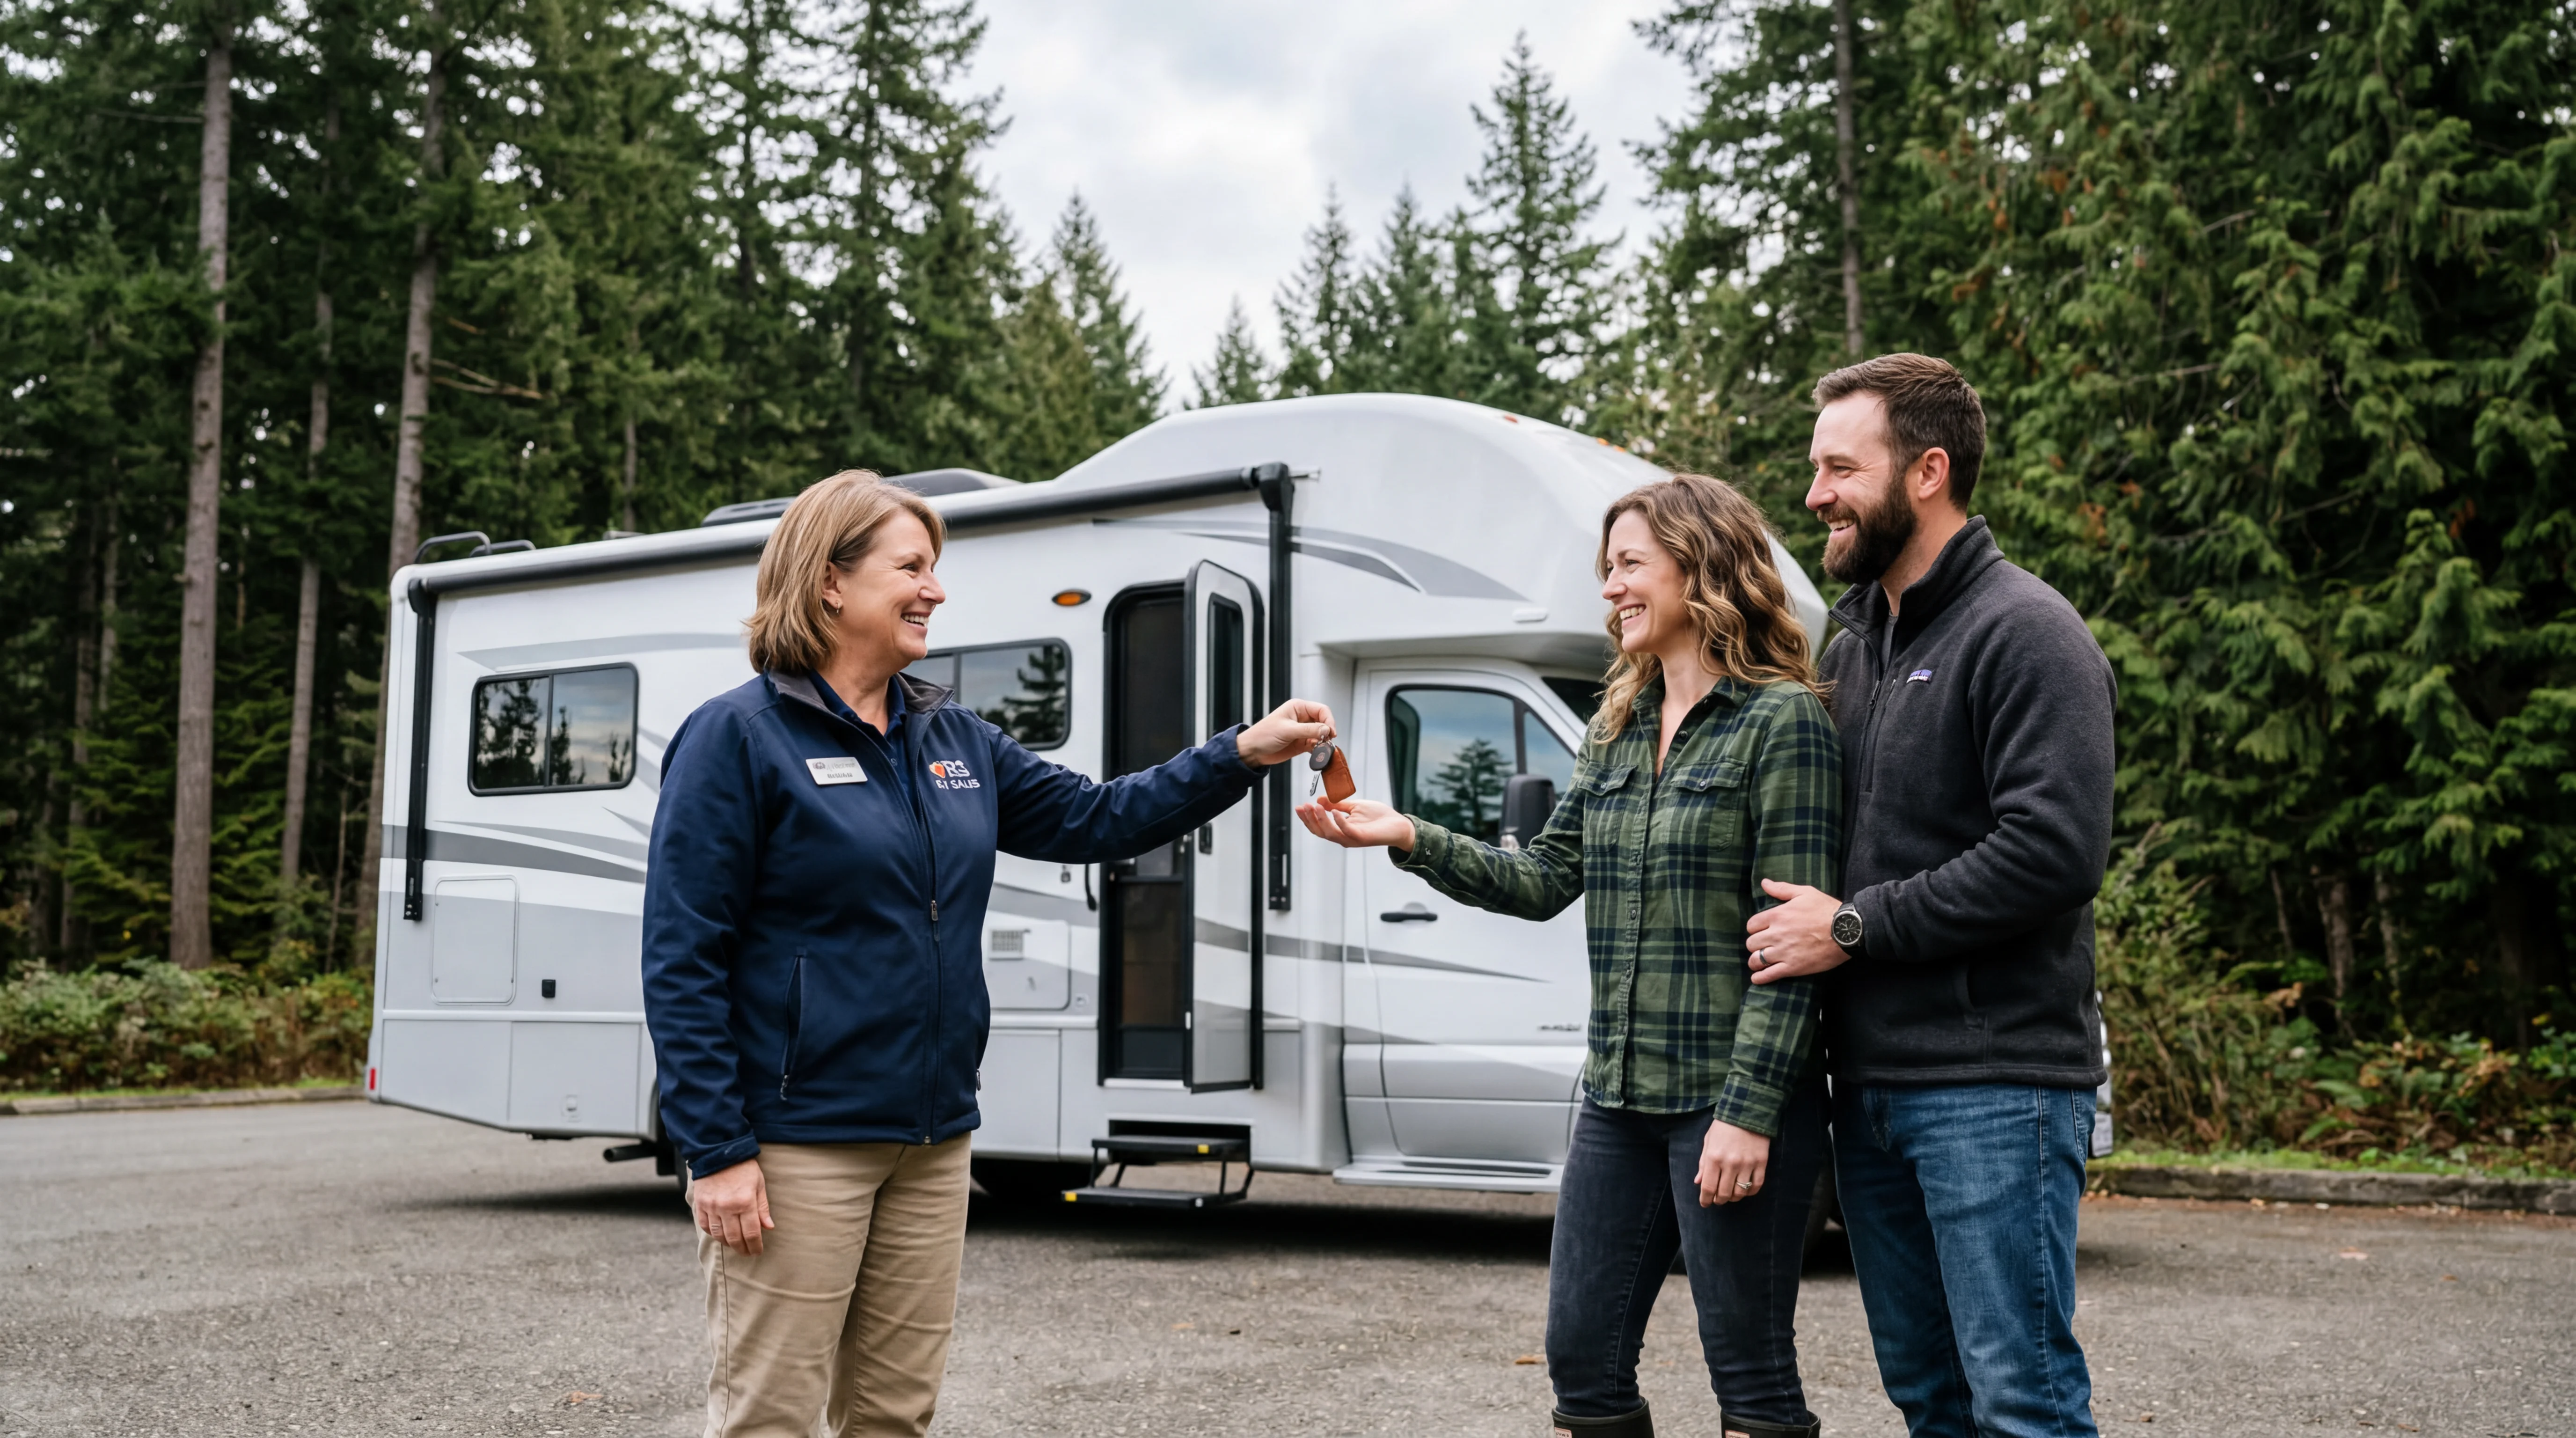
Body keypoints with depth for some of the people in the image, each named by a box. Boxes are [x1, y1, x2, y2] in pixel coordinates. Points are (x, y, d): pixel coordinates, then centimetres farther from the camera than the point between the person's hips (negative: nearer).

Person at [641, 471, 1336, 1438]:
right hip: (797, 1142, -7)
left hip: (932, 1140, 7)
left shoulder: (954, 740, 12)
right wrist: (715, 1150, -16)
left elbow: (1094, 820, 15)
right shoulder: (738, 737, -9)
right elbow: (681, 962, -12)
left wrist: (1243, 753, 5)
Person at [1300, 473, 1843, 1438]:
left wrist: (1749, 1110, -19)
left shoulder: (1783, 722, -10)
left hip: (1731, 1102, -7)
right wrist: (1409, 839, -1)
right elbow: (1543, 880, 11)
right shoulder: (1617, 729, 13)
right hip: (1618, 1101, 8)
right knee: (1582, 1357, 12)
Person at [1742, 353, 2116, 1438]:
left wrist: (1855, 926, -16)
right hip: (1868, 1082, 8)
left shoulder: (2025, 634, -10)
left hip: (1993, 1085, -8)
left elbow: (2056, 850, -20)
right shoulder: (1854, 640, 17)